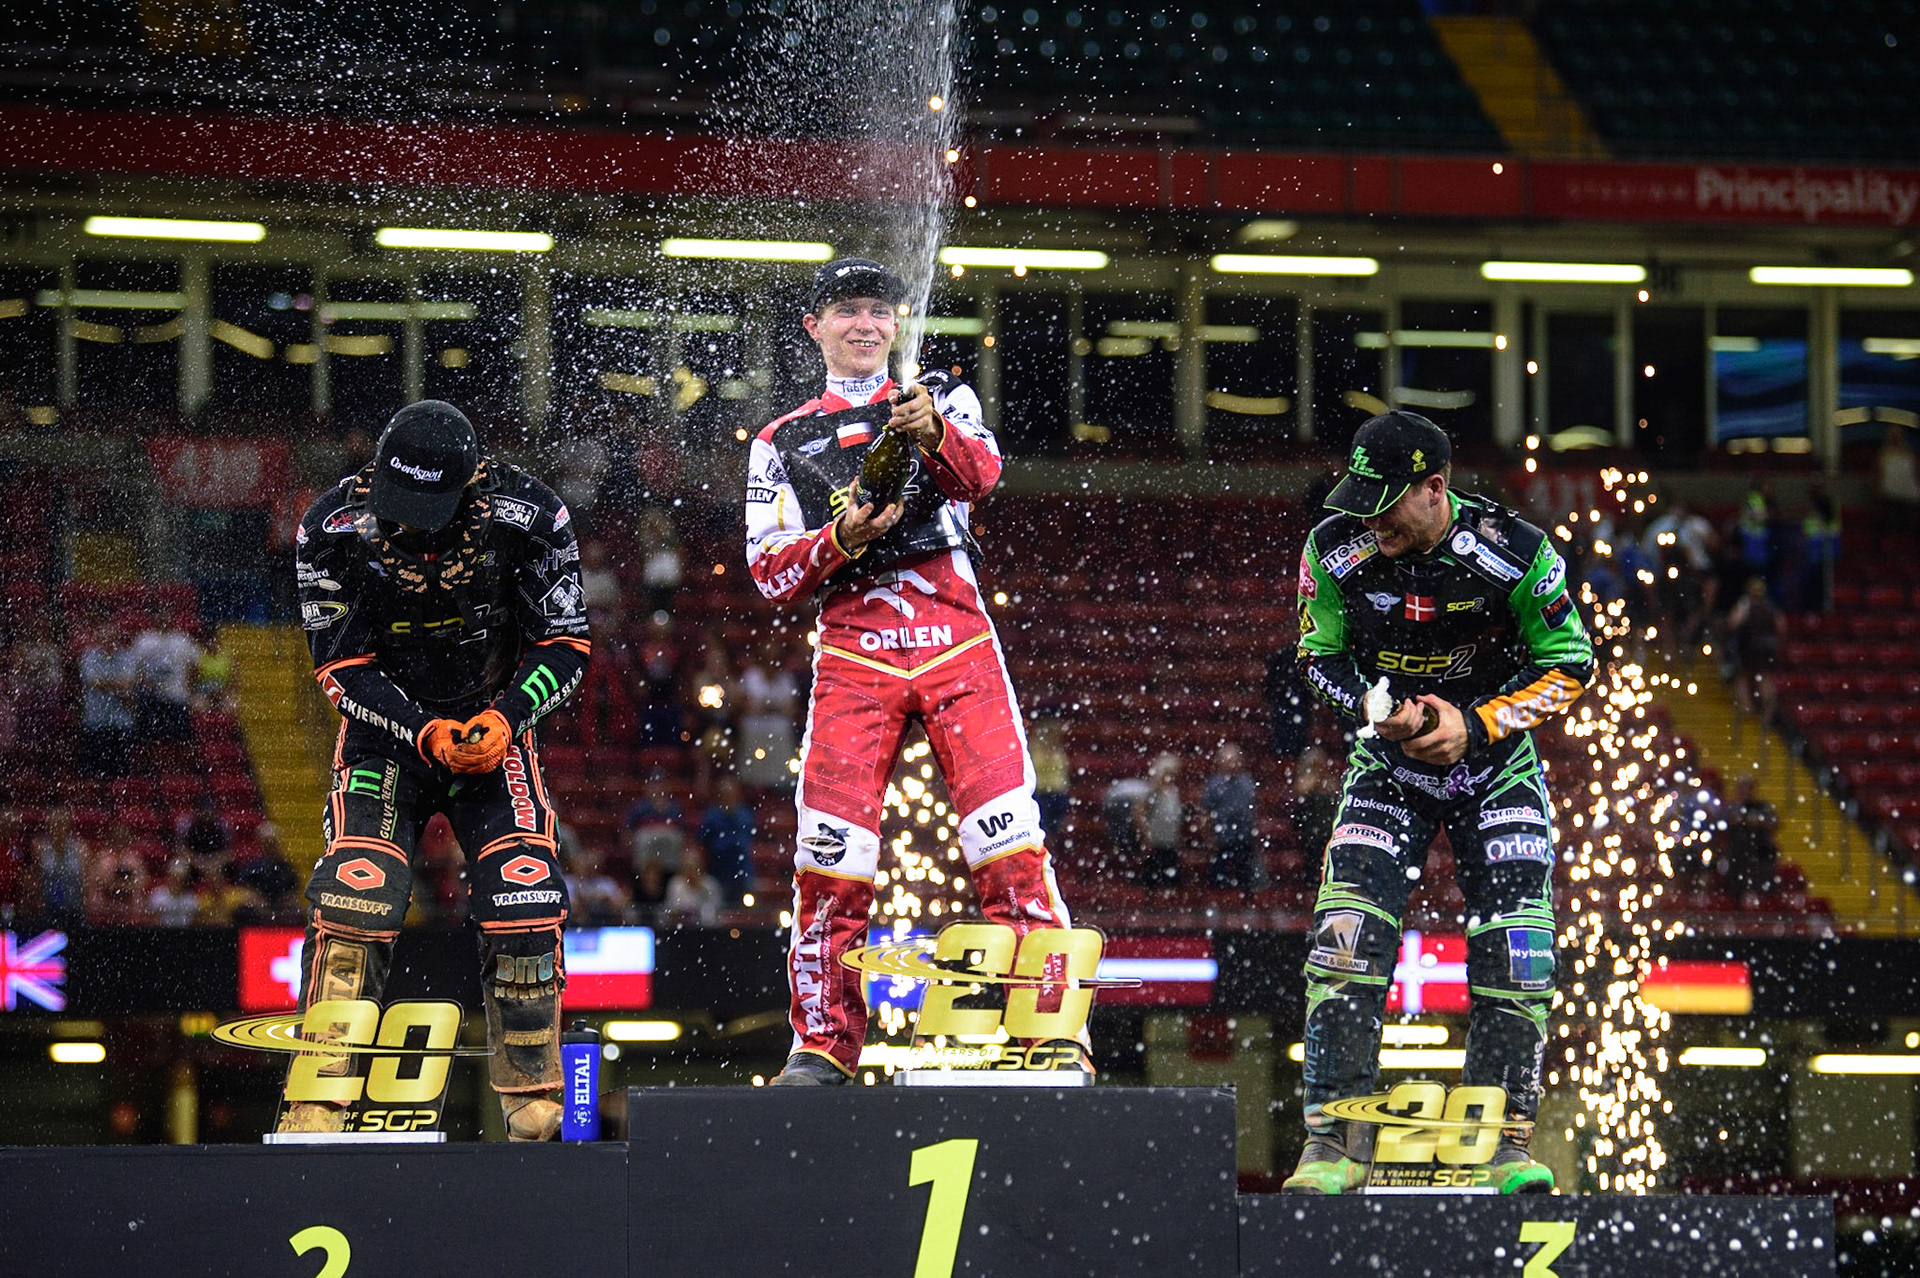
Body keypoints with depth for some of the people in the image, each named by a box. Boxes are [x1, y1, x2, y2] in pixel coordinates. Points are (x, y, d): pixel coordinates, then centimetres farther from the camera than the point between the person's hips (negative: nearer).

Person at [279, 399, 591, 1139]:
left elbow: (566, 641, -7)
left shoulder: (524, 518, -18)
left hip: (492, 730, 1)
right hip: (387, 730, -1)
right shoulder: (335, 529, -18)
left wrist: (507, 717, -23)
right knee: (353, 902, -17)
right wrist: (423, 734, -24)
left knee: (524, 908, -12)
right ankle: (315, 1112, -16)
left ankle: (535, 1106, 2)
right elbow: (341, 667, -10)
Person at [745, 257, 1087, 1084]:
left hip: (955, 642, -1)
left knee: (1010, 841, -13)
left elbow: (981, 475, -8)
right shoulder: (782, 444, 16)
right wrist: (840, 539, -12)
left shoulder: (941, 402, 14)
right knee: (829, 852, -7)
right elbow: (770, 574, 7)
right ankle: (823, 1042, 4)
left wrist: (933, 435, -30)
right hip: (852, 654, 1)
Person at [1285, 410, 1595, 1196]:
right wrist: (1373, 708, -21)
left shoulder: (1514, 554, -21)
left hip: (1495, 767, -1)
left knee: (1515, 951, -10)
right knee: (1347, 935, -14)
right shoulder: (1337, 550, -15)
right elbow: (1321, 656, 0)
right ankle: (1336, 1143, -10)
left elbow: (1571, 666, -10)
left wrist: (1476, 725, -22)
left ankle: (1503, 1141, 1)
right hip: (1391, 763, 1)